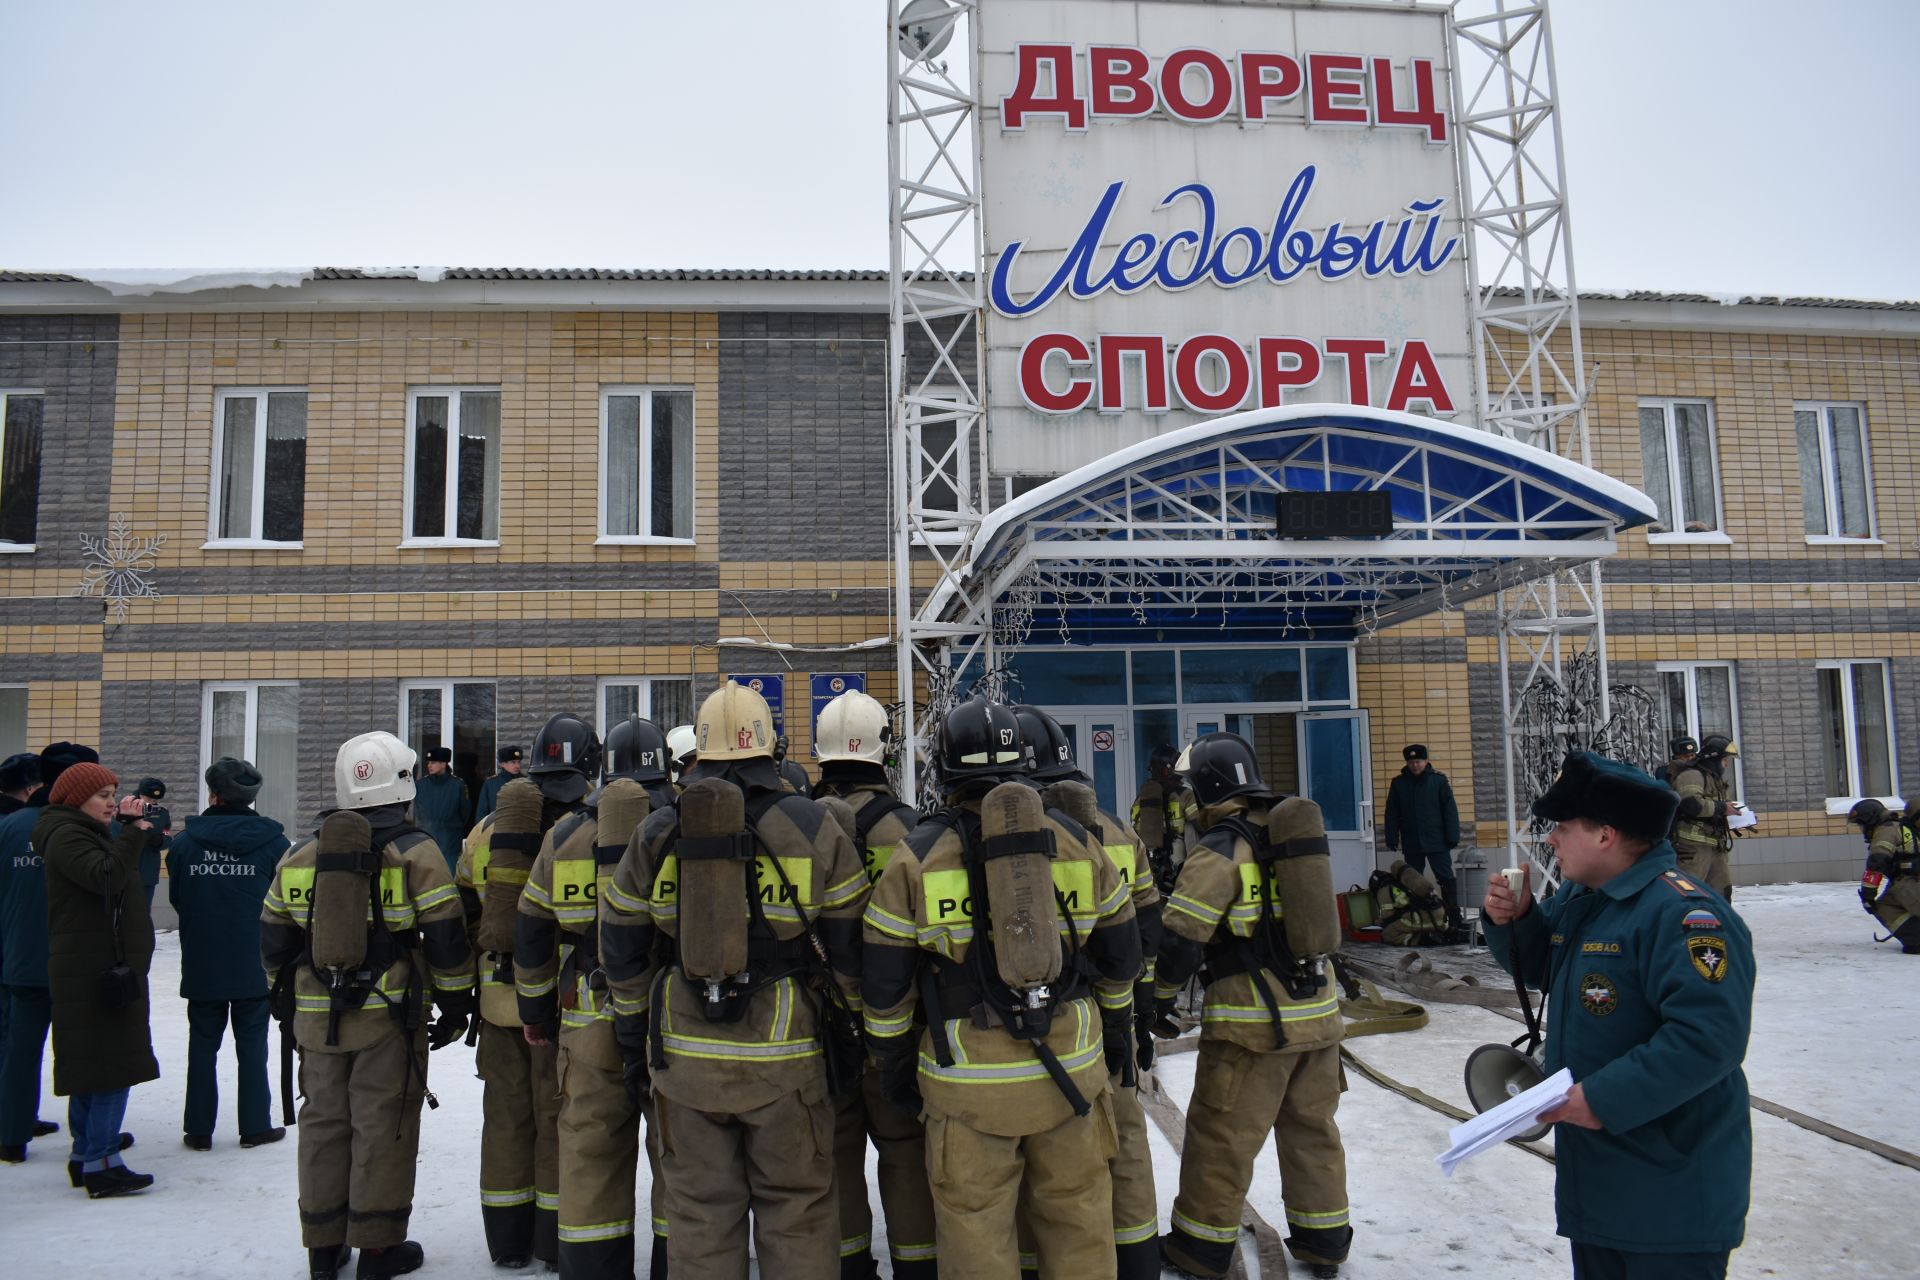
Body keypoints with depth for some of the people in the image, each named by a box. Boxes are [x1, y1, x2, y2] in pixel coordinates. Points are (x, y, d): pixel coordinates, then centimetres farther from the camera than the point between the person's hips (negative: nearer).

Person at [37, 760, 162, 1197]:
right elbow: (106, 876, -26)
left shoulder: (90, 833, 19)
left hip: (103, 970, 11)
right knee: (113, 1066, -9)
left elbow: (128, 879, 20)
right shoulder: (67, 836, -11)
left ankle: (85, 1156, 23)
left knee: (92, 1068, 15)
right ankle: (100, 1165, -6)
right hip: (95, 972, -11)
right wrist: (134, 832, -21)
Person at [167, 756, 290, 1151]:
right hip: (255, 965, -1)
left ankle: (198, 1129, 16)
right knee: (252, 1044, 8)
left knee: (202, 1044, 12)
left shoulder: (184, 842, -4)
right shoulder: (273, 842, -8)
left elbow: (176, 899, 6)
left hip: (201, 963, 1)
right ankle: (255, 1126, 12)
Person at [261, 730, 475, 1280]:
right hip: (390, 1015, -4)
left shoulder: (299, 854, 6)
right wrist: (455, 1004, 0)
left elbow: (274, 939, 13)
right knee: (382, 1129, 4)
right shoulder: (415, 852, -9)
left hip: (317, 1018, 4)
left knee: (323, 1124, 14)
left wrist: (284, 999, 25)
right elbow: (446, 936, -10)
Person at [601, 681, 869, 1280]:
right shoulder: (812, 826, -4)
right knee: (796, 1210, 9)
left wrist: (634, 1040, 17)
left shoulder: (655, 835, 2)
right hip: (784, 1055, -2)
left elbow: (622, 946, 8)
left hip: (684, 1054, 2)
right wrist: (849, 1028, 10)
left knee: (698, 1212, 13)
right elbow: (849, 942, -1)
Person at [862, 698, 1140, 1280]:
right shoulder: (1078, 841, 4)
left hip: (969, 1080, -2)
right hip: (1072, 1068, 3)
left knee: (975, 1225, 9)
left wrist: (894, 1063, 12)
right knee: (1077, 1212, 16)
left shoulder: (916, 857, -4)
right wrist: (1117, 1028, 26)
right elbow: (1120, 954, 12)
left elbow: (884, 983, 0)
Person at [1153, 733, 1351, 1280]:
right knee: (1312, 1127, 19)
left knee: (1222, 1134, 6)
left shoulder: (1221, 849, -15)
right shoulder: (1296, 833, 7)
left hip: (1253, 1020, -7)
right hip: (1317, 1010, 7)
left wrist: (1162, 993, -2)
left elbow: (1180, 934, -16)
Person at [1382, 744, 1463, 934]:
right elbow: (1392, 814, 6)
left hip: (1437, 841, -2)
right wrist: (1392, 840, 2)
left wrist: (1452, 837, -8)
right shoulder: (1398, 783, 4)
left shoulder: (1439, 780, -2)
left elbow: (1450, 810, -3)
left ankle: (1454, 917, 3)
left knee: (1446, 879, -2)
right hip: (1411, 844, 3)